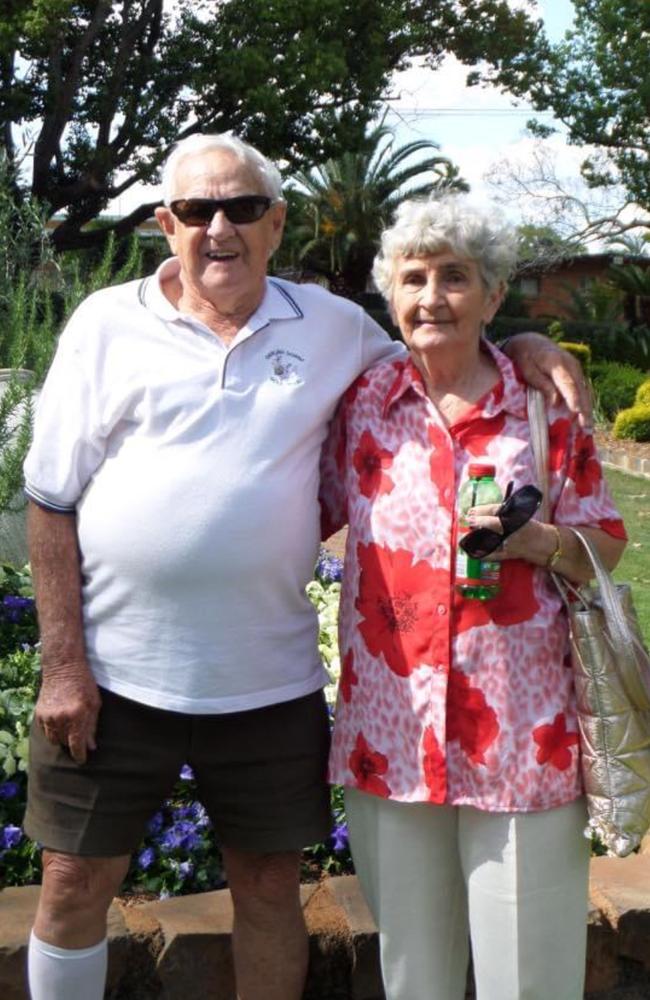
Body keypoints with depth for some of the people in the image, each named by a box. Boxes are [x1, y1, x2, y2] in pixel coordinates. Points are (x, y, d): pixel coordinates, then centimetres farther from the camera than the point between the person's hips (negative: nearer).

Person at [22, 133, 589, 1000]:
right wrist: (63, 661, -7)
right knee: (75, 885, 10)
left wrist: (518, 346, 1)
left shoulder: (330, 323, 6)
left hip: (269, 679, 2)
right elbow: (52, 503, 0)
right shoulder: (108, 323, 0)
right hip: (112, 674, -1)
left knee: (270, 887, 15)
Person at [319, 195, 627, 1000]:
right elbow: (313, 513, 15)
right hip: (392, 722, 2)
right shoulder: (361, 402, 4)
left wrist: (538, 541, -13)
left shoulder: (546, 406, 1)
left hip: (523, 731, -1)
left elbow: (606, 547, 4)